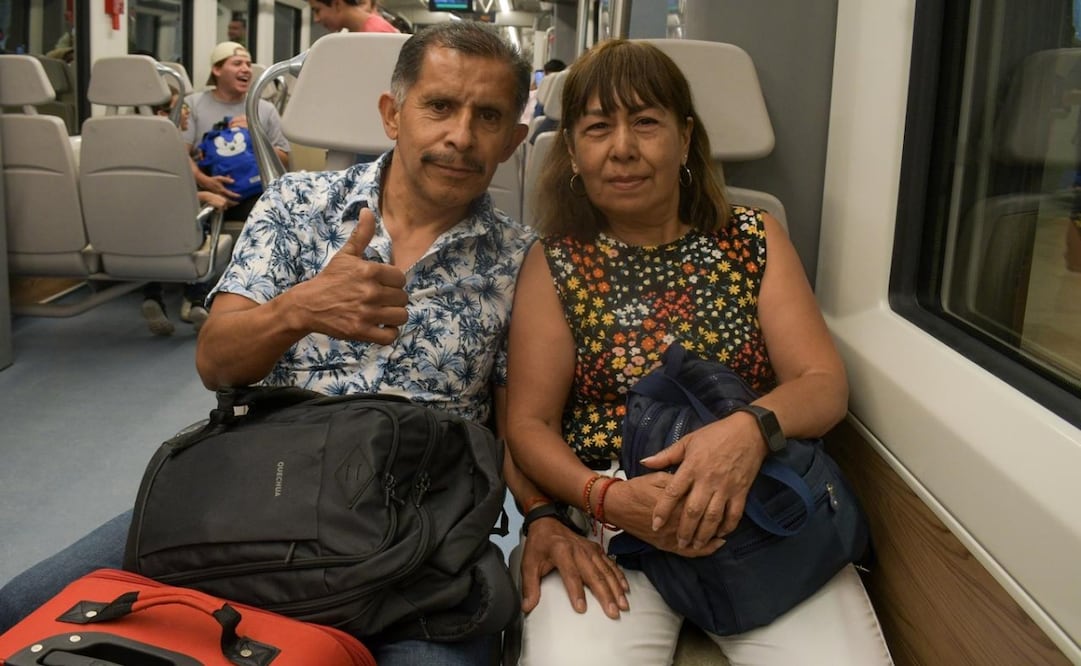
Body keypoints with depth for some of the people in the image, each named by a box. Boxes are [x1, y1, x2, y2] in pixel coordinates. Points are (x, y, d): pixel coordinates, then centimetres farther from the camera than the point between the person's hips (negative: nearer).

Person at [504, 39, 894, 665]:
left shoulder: (755, 239, 9)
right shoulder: (555, 263, 5)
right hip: (607, 518, -1)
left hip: (763, 509, 2)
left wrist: (753, 426, -21)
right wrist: (606, 497, -18)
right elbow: (530, 422, 2)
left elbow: (825, 386, 2)